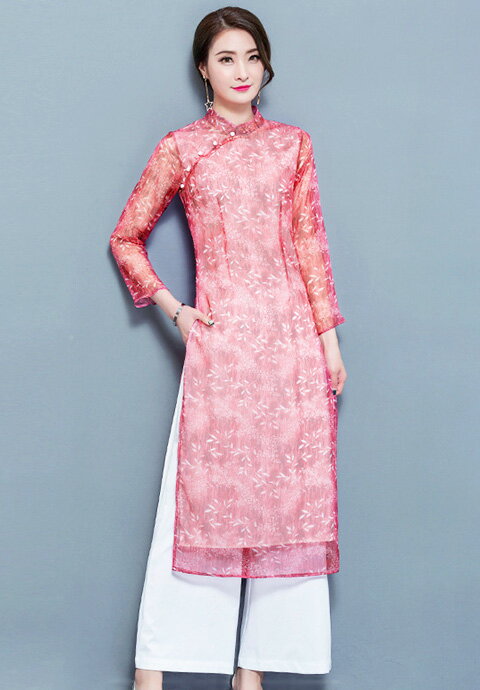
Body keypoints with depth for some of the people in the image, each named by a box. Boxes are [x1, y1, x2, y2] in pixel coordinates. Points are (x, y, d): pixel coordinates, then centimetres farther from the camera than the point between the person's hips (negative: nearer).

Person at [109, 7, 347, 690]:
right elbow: (126, 237, 12)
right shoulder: (180, 149, 6)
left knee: (287, 492, 2)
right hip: (219, 336, -2)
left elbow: (310, 242, 9)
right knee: (201, 491, -4)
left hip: (292, 336, 3)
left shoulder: (293, 144, 12)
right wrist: (173, 308, 2)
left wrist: (329, 338, 5)